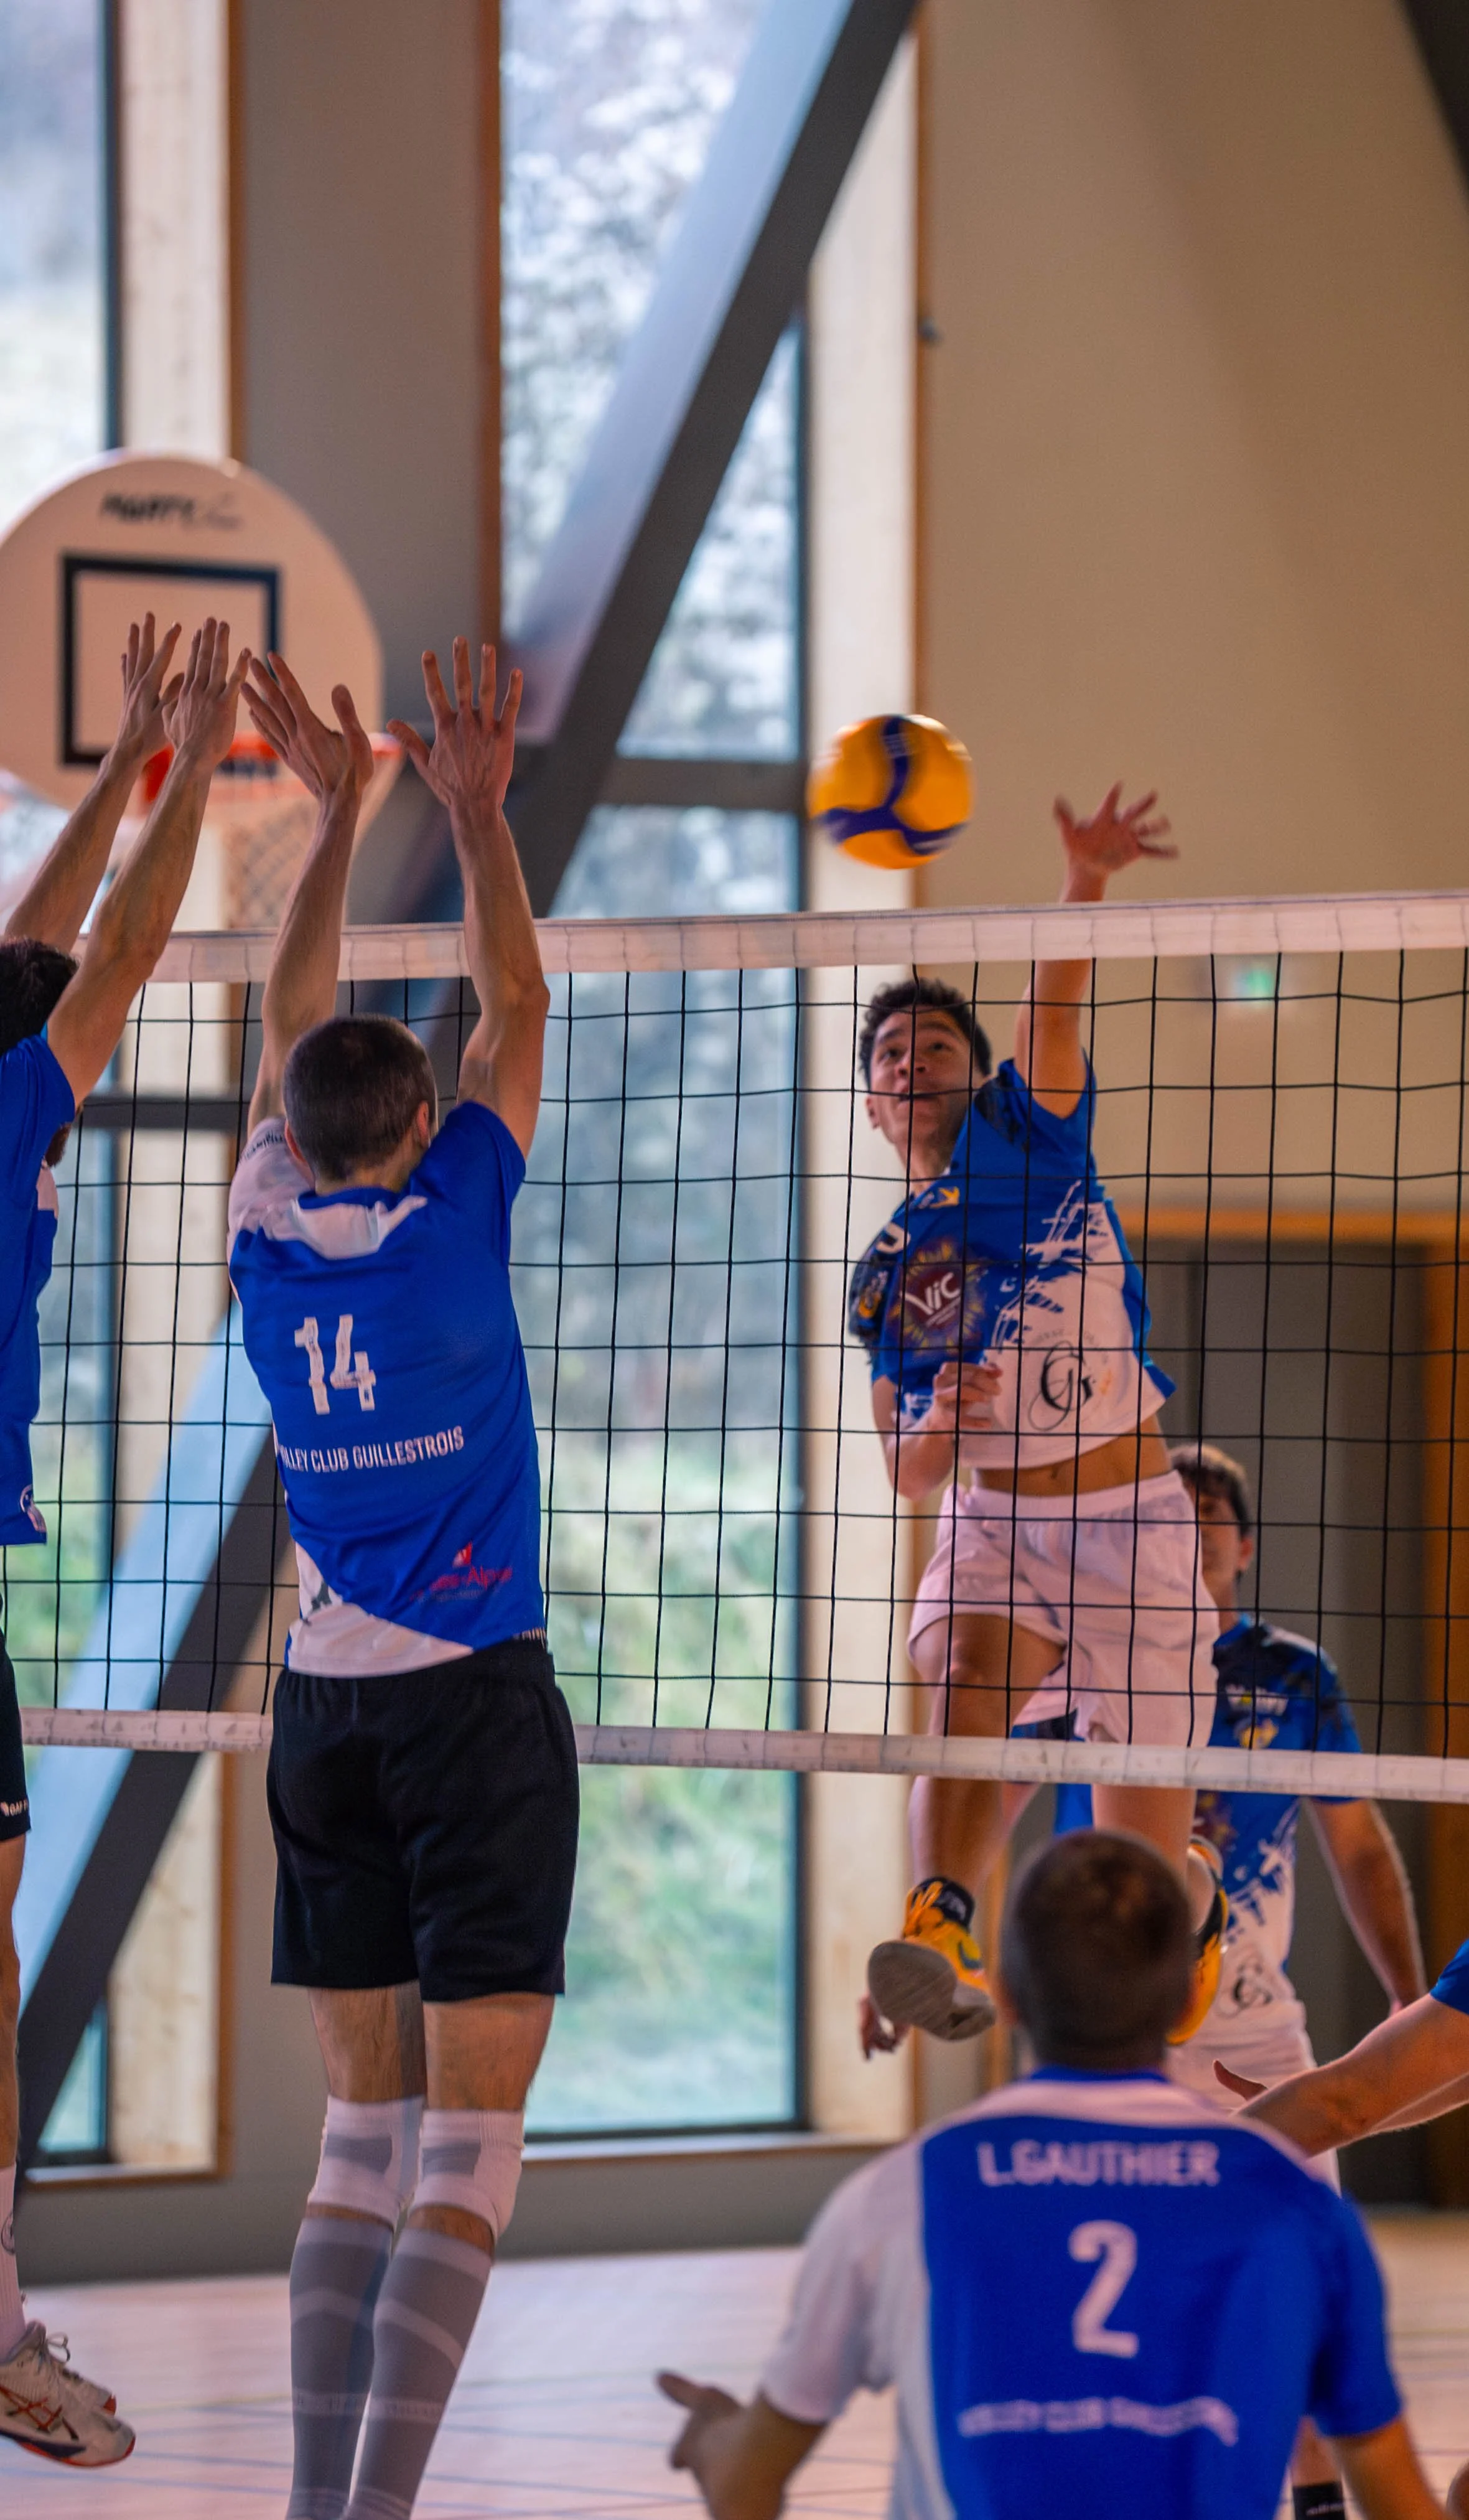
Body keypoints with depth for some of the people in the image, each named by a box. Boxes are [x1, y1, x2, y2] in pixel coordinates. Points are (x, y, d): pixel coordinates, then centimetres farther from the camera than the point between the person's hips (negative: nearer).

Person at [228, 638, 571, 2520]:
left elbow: (290, 1019, 17)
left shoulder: (270, 1229, 3)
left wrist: (336, 809, 23)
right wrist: (473, 810, 5)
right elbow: (515, 1005, 4)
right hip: (473, 1694, -5)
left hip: (323, 1707, 5)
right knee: (471, 2134, -7)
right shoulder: (451, 1215, -8)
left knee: (367, 2122, 10)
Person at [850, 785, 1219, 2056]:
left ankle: (1199, 1926, 28)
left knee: (1146, 1851, -3)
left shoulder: (1030, 1133, 4)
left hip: (1131, 1520, -1)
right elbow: (905, 1473, 12)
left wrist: (1084, 881, -35)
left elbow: (1054, 1010, -17)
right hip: (988, 1522, 1)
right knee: (964, 1692, -33)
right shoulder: (884, 1273, 11)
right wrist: (938, 1426, -13)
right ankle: (944, 1935, -52)